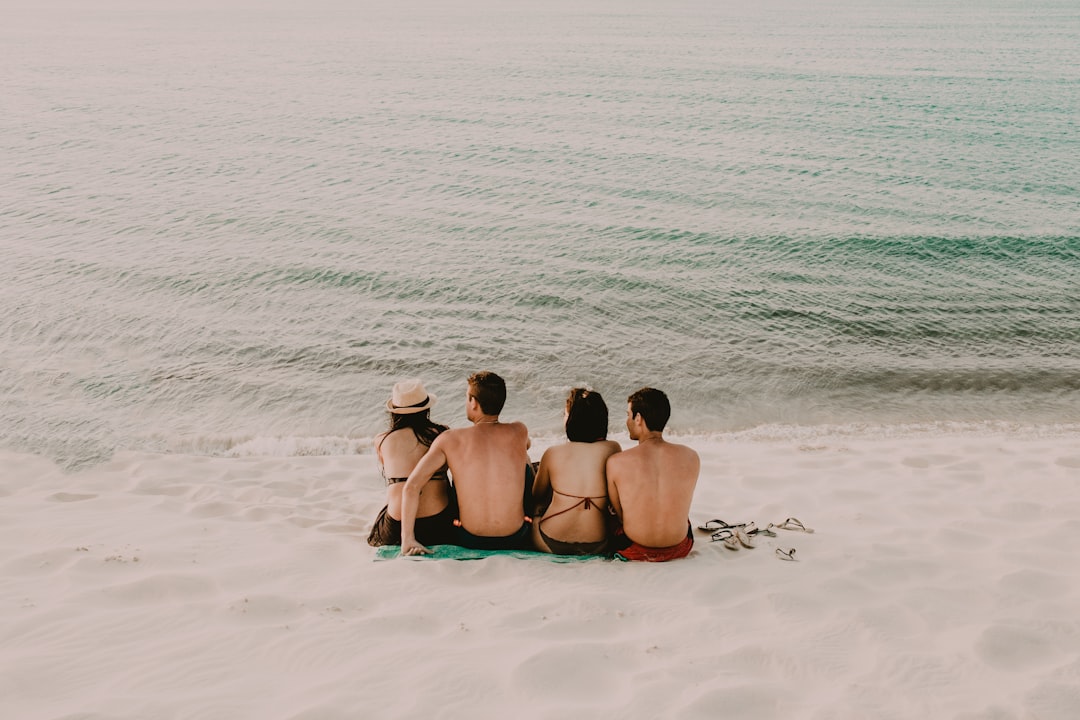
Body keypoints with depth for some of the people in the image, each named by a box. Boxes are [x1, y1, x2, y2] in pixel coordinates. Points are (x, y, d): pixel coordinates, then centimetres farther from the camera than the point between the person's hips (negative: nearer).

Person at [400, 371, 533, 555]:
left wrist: (407, 539, -13)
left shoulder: (451, 440, -9)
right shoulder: (519, 432, -5)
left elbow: (412, 486, -13)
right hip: (516, 542, 0)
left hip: (469, 542, 0)